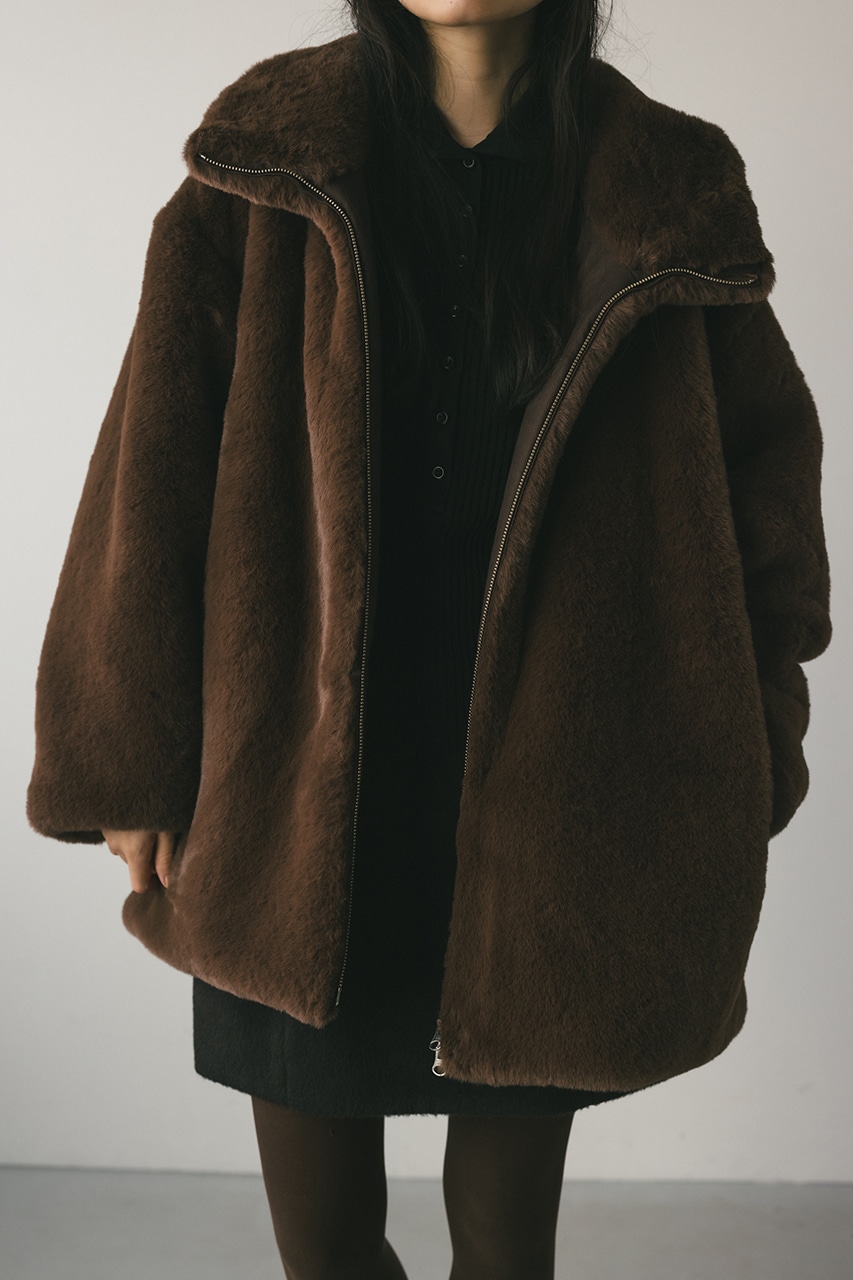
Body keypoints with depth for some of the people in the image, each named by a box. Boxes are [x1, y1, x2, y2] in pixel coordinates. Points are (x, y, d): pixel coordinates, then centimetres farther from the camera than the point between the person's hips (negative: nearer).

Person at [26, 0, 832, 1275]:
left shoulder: (665, 197, 1)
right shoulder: (267, 170, 0)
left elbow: (766, 468, 5)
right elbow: (151, 465, -2)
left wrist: (736, 775, 2)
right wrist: (126, 768, -4)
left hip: (544, 815, 1)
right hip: (300, 804, 0)